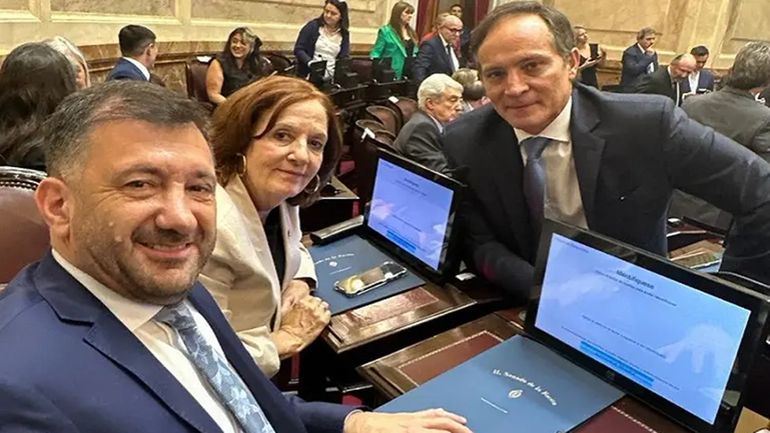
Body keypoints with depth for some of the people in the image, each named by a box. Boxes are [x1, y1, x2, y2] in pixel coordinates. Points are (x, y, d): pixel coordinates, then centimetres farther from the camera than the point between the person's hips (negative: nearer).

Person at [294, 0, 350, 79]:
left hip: (331, 76, 3)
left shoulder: (344, 34, 10)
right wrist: (310, 62, -16)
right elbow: (298, 49, 2)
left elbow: (344, 58, 7)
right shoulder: (313, 26, 4)